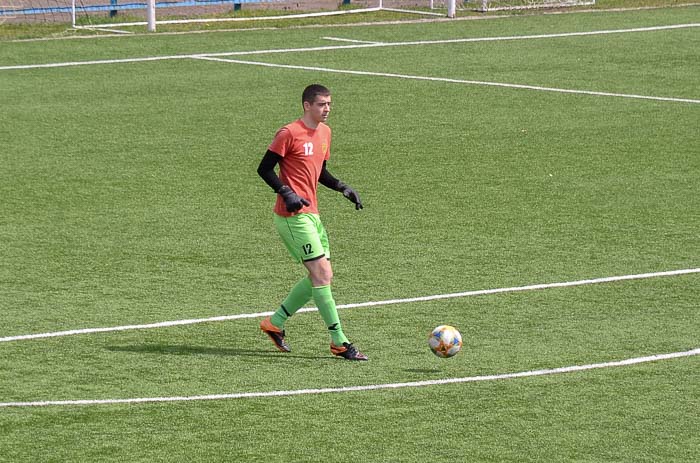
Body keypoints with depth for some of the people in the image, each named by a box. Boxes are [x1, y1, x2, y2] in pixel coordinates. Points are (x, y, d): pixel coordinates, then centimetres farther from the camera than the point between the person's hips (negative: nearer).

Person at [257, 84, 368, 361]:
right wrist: (286, 193, -21)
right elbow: (264, 169, -10)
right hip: (293, 215, -9)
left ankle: (275, 323, 23)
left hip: (311, 214, 9)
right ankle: (339, 342, -7)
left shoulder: (324, 133, 14)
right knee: (322, 274, -11)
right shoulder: (289, 133, -12)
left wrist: (342, 188, 9)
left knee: (320, 276, 10)